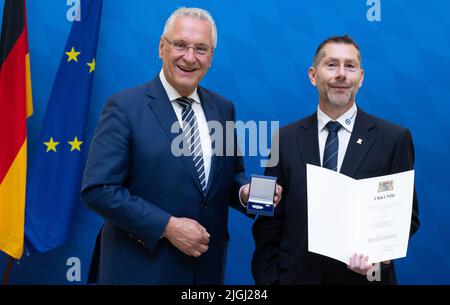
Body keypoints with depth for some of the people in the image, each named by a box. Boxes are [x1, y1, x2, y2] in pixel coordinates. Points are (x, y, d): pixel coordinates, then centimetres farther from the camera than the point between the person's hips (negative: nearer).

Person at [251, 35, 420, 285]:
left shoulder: (394, 138, -5)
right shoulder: (286, 139, 0)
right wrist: (267, 278, -5)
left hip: (362, 275, 0)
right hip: (296, 275, 1)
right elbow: (269, 219, 1)